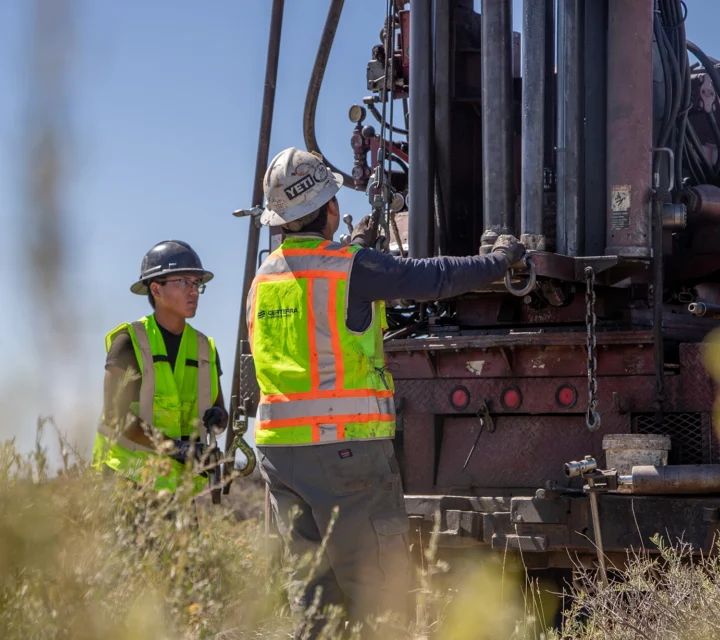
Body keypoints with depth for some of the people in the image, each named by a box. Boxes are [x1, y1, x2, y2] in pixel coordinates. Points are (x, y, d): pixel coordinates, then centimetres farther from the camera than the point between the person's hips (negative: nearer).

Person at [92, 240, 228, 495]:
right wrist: (174, 447, -21)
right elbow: (115, 416, -11)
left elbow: (220, 411, 18)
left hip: (182, 481, 5)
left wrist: (217, 419, -6)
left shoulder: (204, 349, 12)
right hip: (129, 478, -4)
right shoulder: (129, 344, -4)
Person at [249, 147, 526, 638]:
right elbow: (432, 278, 1)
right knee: (379, 589, -3)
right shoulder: (355, 269, -8)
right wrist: (499, 260, 17)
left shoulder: (263, 280, 12)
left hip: (279, 447, 7)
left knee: (313, 584, 12)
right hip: (347, 444, -7)